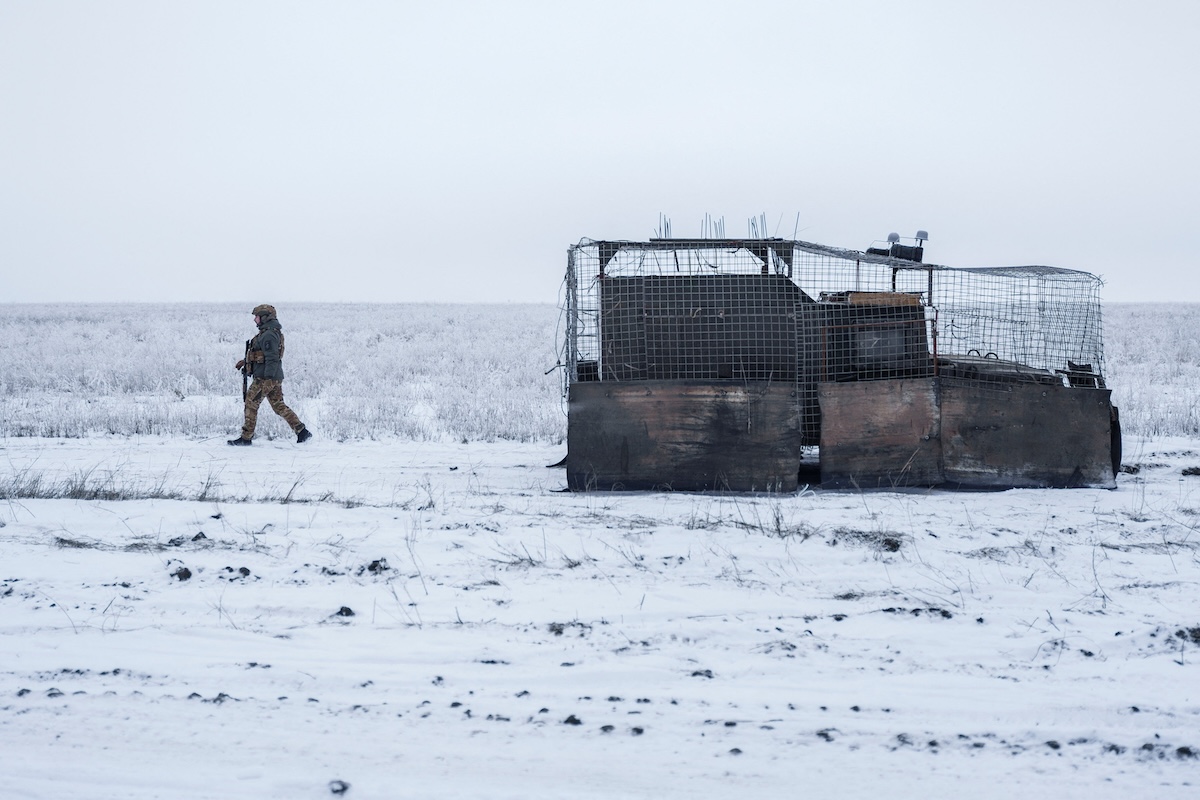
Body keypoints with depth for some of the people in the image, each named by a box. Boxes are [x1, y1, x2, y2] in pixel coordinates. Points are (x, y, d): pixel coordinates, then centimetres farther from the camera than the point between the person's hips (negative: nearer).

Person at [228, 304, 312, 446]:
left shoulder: (268, 335, -17)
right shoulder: (272, 333, 16)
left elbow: (272, 359, -23)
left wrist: (267, 380, -26)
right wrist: (245, 361, 30)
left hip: (265, 377, -10)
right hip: (275, 377, 10)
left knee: (251, 404, 0)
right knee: (279, 405, 11)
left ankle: (246, 438, 6)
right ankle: (302, 431, 4)